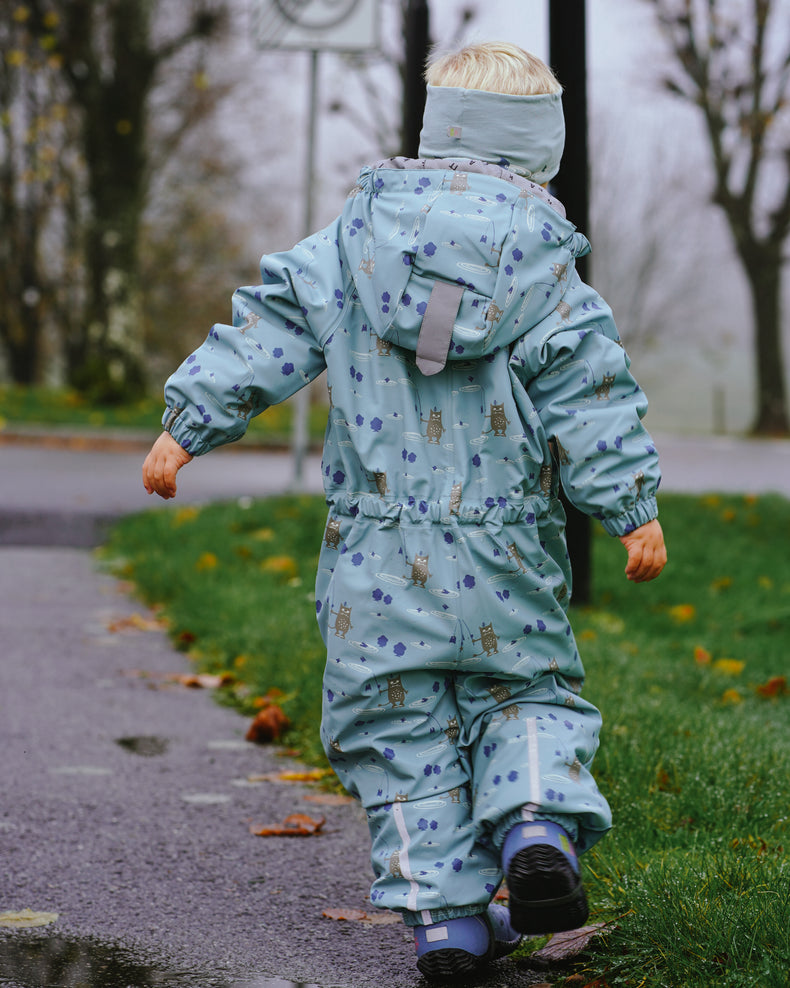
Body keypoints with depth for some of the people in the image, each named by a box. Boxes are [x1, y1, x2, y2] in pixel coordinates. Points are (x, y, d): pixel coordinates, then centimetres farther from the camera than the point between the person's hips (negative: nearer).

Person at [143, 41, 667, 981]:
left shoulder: (356, 234, 4)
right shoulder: (544, 260, -1)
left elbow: (269, 330, 2)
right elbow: (591, 396, -5)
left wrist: (187, 422, 6)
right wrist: (633, 509, 0)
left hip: (377, 550, 1)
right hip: (506, 553, -1)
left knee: (399, 728, 8)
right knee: (527, 696, 16)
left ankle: (443, 910, 4)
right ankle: (537, 818, -11)